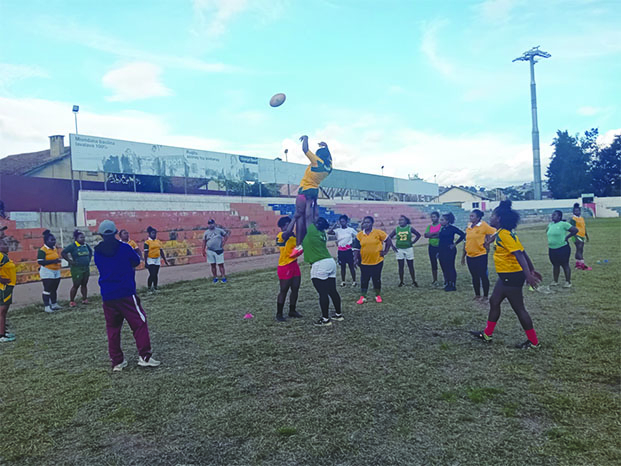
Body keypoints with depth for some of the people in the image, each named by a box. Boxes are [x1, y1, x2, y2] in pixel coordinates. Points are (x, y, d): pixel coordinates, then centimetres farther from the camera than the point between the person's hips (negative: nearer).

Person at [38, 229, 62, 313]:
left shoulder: (55, 249, 13)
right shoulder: (42, 250, -12)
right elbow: (40, 262, -20)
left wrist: (58, 261, 10)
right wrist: (53, 261, -24)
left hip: (56, 272, 8)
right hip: (47, 272, -8)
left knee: (54, 289, 14)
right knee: (47, 289, -6)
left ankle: (54, 304, 24)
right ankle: (47, 306, -2)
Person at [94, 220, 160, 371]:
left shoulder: (97, 252, 3)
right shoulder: (125, 248, -6)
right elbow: (136, 262, 10)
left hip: (107, 297, 4)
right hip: (126, 294, -4)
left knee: (112, 328, 12)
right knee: (139, 323, 3)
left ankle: (117, 361, 15)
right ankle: (144, 356, -1)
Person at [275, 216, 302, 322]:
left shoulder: (293, 235, 13)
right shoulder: (281, 235, -13)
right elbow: (287, 233, -35)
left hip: (294, 265, 8)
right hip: (285, 266, -8)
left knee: (295, 289, 12)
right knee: (284, 291, -1)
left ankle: (292, 311, 27)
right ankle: (279, 314, 10)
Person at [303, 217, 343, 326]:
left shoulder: (312, 232, -9)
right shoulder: (322, 234, 13)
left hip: (319, 265, -8)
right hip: (331, 262, 8)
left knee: (323, 293, -4)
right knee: (332, 291, 15)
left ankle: (325, 319, 1)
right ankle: (338, 314, 24)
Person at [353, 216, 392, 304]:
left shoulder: (378, 232, -6)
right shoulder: (359, 235, 1)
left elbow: (388, 240, 2)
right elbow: (356, 248, 3)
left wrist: (385, 251, -2)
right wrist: (356, 259, -3)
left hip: (377, 261, -1)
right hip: (364, 262, 2)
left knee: (377, 279, 8)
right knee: (364, 280, 4)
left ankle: (378, 296, 25)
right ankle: (363, 297, 15)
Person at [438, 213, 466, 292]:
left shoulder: (452, 228, -8)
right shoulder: (442, 229, 13)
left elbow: (463, 235, -12)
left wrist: (455, 244, -10)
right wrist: (438, 252, 16)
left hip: (449, 251, -7)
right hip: (442, 252, 8)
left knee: (450, 268, -3)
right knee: (444, 268, 10)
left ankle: (453, 285, 4)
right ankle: (447, 284, 19)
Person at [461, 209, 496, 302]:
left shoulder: (484, 225, -9)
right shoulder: (469, 227, 9)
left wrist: (487, 242, -10)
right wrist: (463, 256, 17)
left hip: (480, 255, -6)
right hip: (470, 256, 6)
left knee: (483, 276, 0)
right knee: (474, 276, 13)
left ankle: (486, 296, 11)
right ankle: (477, 295, 25)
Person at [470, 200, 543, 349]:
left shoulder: (505, 234, -19)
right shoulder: (501, 232, 10)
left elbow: (519, 254, -26)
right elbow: (523, 252, 14)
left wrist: (528, 275, -32)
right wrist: (532, 270, 19)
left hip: (512, 276, -10)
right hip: (506, 275, 10)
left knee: (519, 309, 0)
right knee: (494, 302, 16)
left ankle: (533, 342, 13)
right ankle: (487, 335, 27)